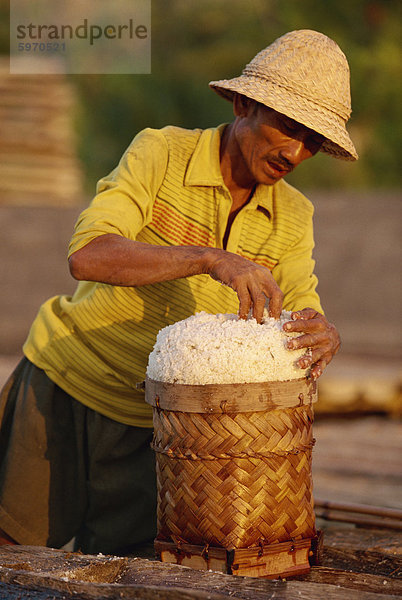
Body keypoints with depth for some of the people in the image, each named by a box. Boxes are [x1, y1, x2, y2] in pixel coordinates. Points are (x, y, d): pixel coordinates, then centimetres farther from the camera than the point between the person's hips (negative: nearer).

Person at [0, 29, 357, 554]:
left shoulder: (293, 218, -1)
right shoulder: (162, 153, -16)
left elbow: (301, 317, -9)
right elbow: (87, 256, -31)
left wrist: (324, 337, -35)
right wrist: (211, 259, -44)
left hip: (149, 423, 4)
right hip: (66, 381, -4)